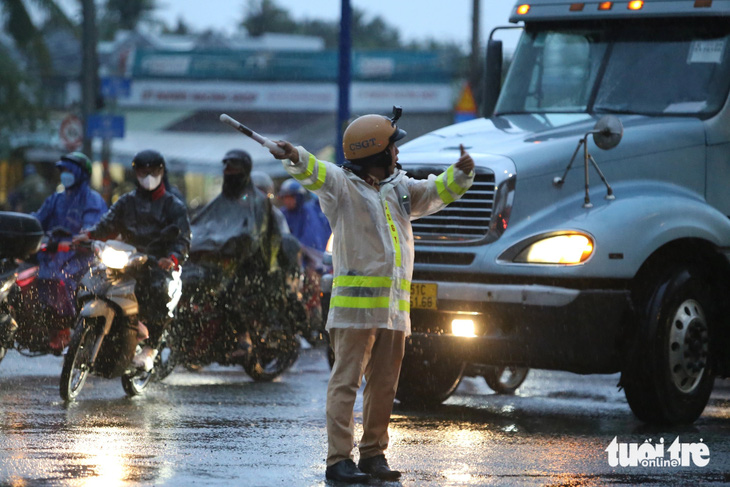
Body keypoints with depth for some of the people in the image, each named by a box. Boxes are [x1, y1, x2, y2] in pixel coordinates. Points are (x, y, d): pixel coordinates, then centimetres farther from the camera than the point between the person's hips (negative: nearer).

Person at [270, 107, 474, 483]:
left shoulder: (400, 188, 20)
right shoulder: (343, 185, -2)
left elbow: (439, 192, 24)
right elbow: (316, 174, -20)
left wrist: (461, 173, 2)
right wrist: (296, 158, -43)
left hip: (394, 308, 7)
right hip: (355, 304, -7)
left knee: (384, 386, 10)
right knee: (346, 381, -8)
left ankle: (373, 455, 19)